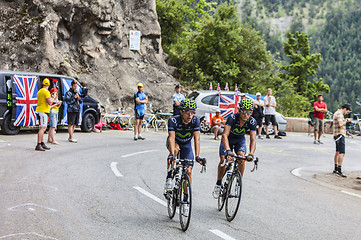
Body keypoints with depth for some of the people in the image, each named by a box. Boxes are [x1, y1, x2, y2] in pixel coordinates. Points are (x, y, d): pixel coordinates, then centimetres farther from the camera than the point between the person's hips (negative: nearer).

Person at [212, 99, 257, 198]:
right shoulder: (232, 117, -34)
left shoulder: (252, 122, -26)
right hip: (228, 139, -2)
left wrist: (251, 154, -49)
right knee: (223, 160, -17)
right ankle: (218, 184, 4)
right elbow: (225, 135, -43)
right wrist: (228, 150, -58)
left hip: (240, 139, 2)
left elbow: (253, 139, -31)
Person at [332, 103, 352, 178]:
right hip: (340, 135, -11)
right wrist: (347, 120, -15)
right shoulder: (339, 114, -15)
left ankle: (336, 169, 24)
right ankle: (339, 170, -20)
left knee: (337, 152, 17)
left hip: (339, 135, 11)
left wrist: (345, 120, 17)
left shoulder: (337, 113, 17)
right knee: (342, 153, -15)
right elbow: (340, 124, -26)